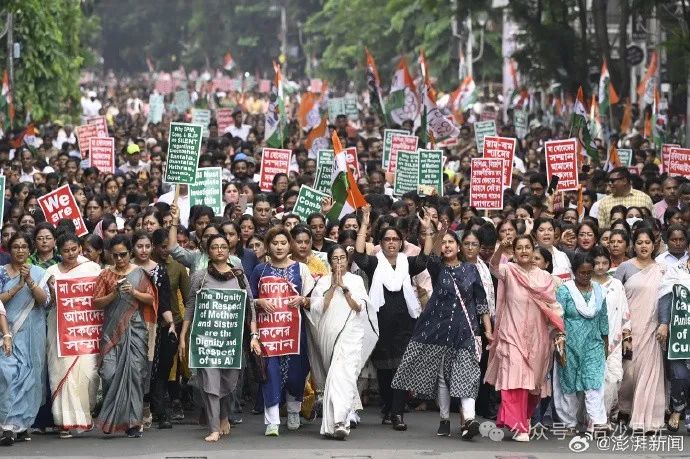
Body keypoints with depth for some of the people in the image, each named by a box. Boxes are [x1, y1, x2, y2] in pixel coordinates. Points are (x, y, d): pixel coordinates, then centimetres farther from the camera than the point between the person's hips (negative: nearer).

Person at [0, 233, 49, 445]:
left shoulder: (38, 273, 9)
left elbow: (44, 300, -2)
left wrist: (30, 281, -15)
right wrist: (18, 286, -12)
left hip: (32, 332, 2)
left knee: (30, 374, 1)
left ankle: (22, 424, 9)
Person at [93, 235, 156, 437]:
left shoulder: (139, 273, 8)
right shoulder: (106, 274, 9)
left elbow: (151, 298, 6)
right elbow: (96, 302, 6)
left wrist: (134, 292, -10)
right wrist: (114, 295, -9)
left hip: (135, 327, 0)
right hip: (112, 328, 1)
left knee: (135, 372, -5)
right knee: (110, 373, -11)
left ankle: (133, 423, -1)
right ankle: (110, 419, 3)